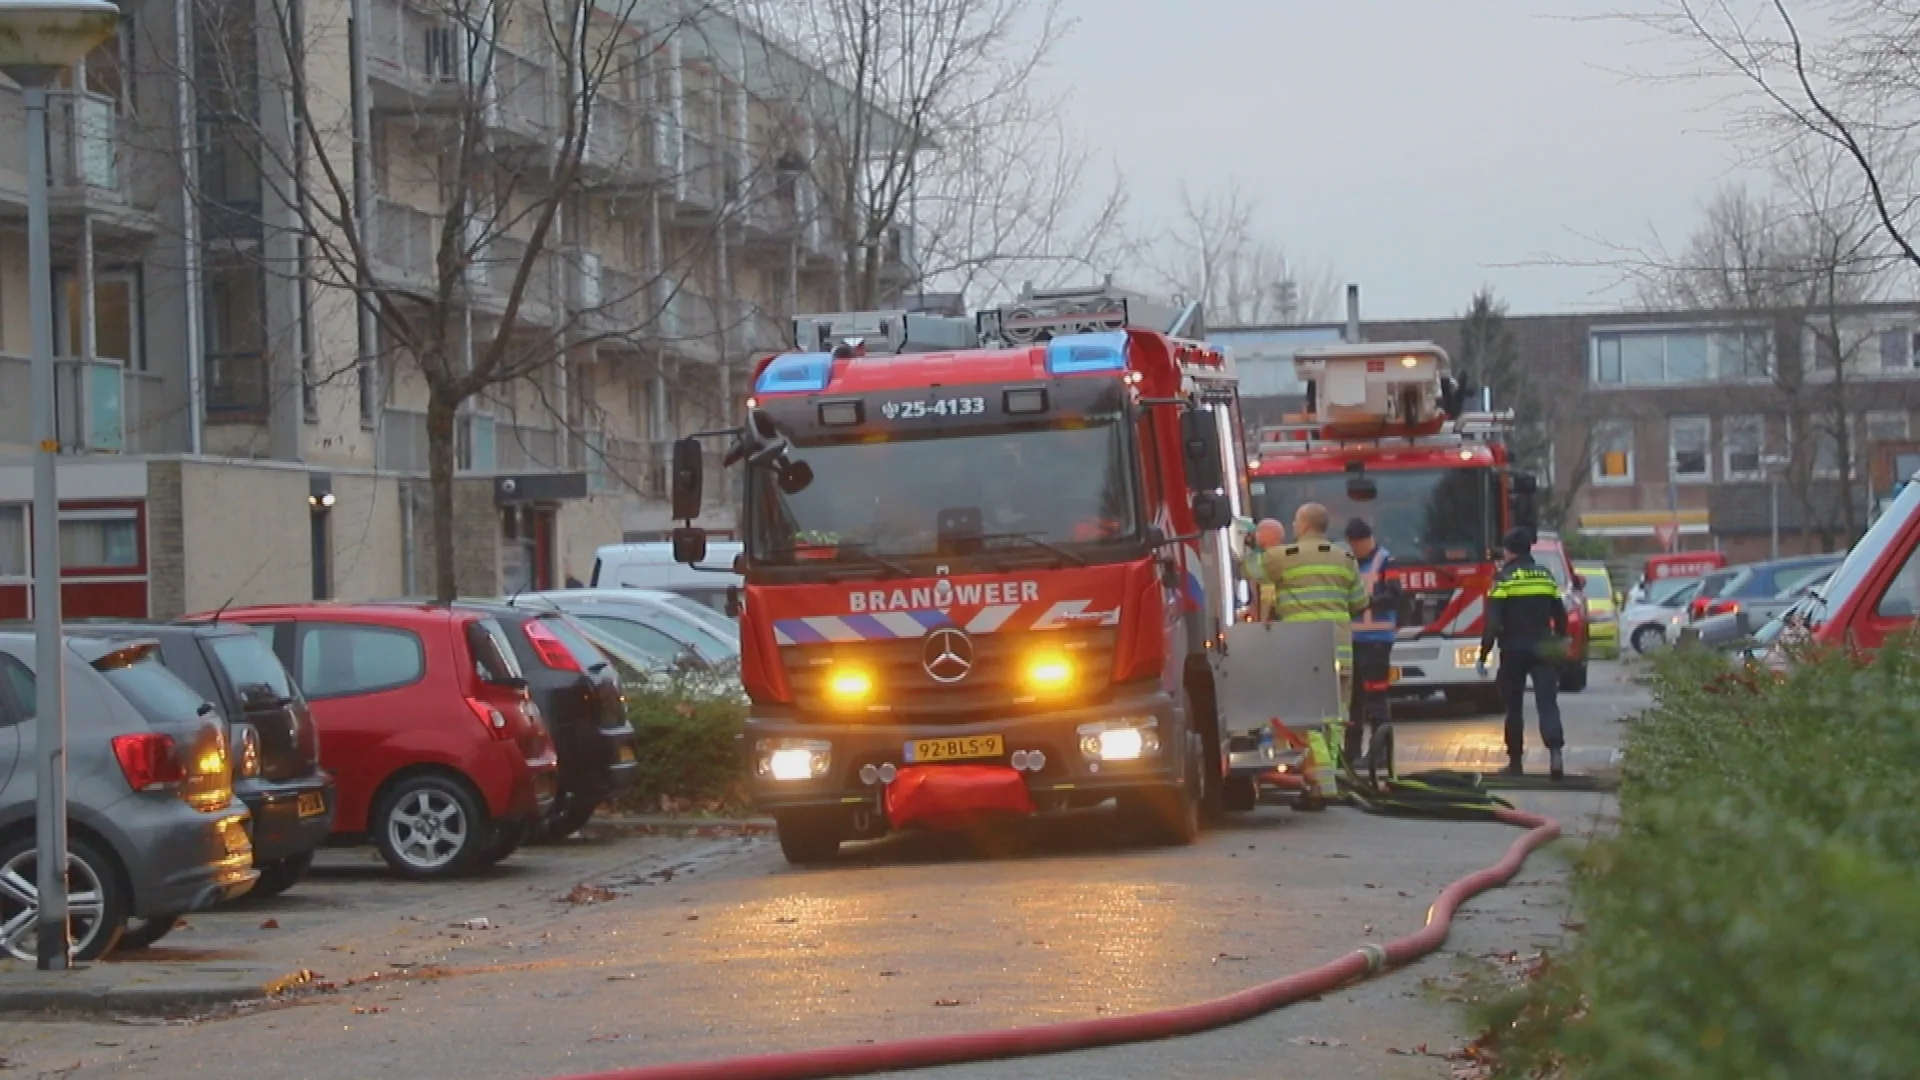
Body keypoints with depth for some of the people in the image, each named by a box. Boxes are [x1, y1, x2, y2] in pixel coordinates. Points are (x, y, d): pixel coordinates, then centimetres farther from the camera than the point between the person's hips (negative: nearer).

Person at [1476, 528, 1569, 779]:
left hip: (1514, 649, -3)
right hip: (1543, 649, 3)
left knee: (1514, 706, 9)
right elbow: (1560, 615, 13)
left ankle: (1515, 761, 12)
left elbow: (1493, 622, -12)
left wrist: (1483, 655, -9)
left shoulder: (1504, 578, -6)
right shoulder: (1545, 575, 9)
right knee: (1547, 702, -4)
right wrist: (1559, 645, 24)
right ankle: (1555, 751, -24)